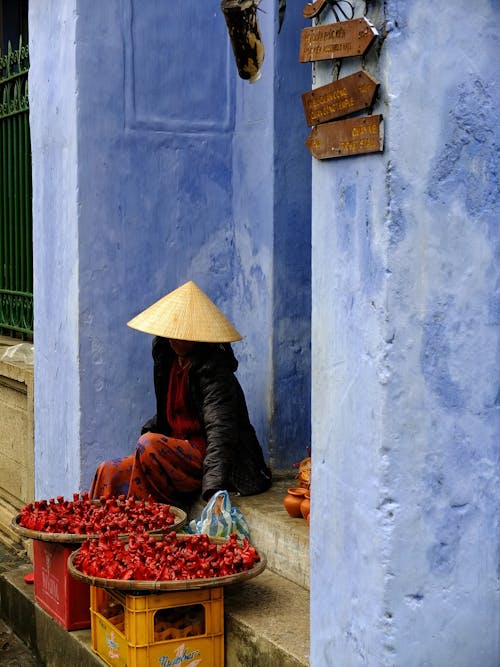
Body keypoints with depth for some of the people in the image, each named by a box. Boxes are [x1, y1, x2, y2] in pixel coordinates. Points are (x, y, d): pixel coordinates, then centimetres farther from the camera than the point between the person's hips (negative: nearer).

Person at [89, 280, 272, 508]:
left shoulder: (213, 371, -18)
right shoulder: (167, 357, 8)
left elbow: (220, 431, -29)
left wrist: (215, 488, -40)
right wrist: (149, 428, 8)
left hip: (207, 458, -8)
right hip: (179, 451, 8)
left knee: (150, 445, -30)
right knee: (108, 472, -7)